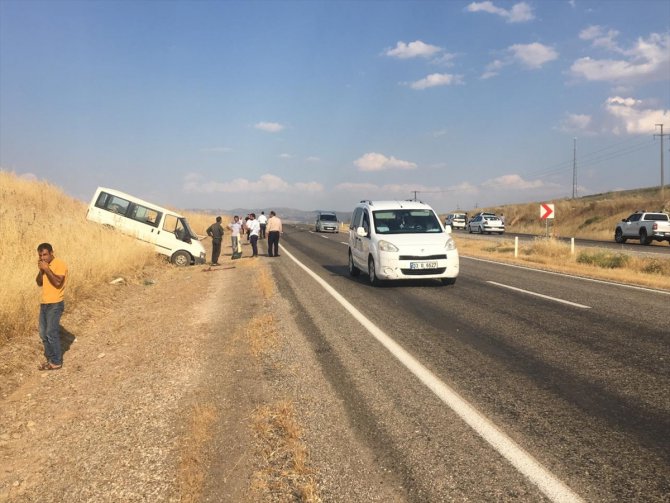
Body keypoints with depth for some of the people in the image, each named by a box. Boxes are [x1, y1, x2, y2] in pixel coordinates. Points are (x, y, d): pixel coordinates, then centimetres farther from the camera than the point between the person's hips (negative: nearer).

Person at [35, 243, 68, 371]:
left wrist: (47, 269, -22)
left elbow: (58, 283, -23)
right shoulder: (44, 266, 12)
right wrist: (41, 270, -5)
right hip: (44, 303, 8)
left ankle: (56, 362, 4)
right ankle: (50, 359, 22)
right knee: (43, 334, 11)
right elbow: (39, 283, 9)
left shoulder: (60, 264, -14)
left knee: (51, 333, -6)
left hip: (55, 304, -8)